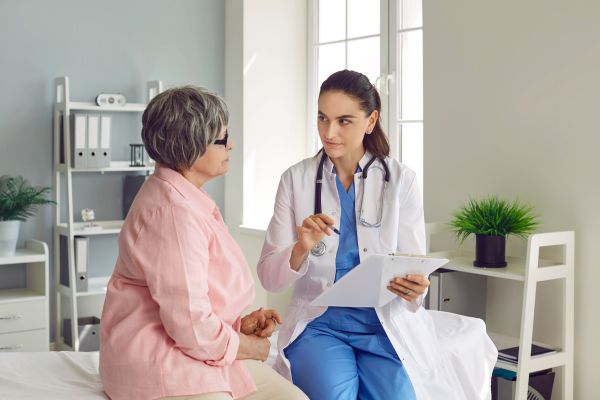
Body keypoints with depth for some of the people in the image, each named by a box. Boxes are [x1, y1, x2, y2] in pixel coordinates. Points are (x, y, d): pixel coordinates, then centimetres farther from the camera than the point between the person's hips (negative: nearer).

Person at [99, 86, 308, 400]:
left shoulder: (190, 197, 13)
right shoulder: (172, 209, -20)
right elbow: (190, 324, -23)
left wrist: (239, 324, 4)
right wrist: (249, 347, -7)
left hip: (205, 348, 9)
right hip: (159, 359, -9)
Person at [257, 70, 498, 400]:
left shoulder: (401, 180, 1)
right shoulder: (295, 179, 1)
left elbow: (415, 267, 1)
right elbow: (268, 277, -2)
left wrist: (415, 289, -23)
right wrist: (301, 249, -23)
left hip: (387, 323, 1)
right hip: (319, 323, -1)